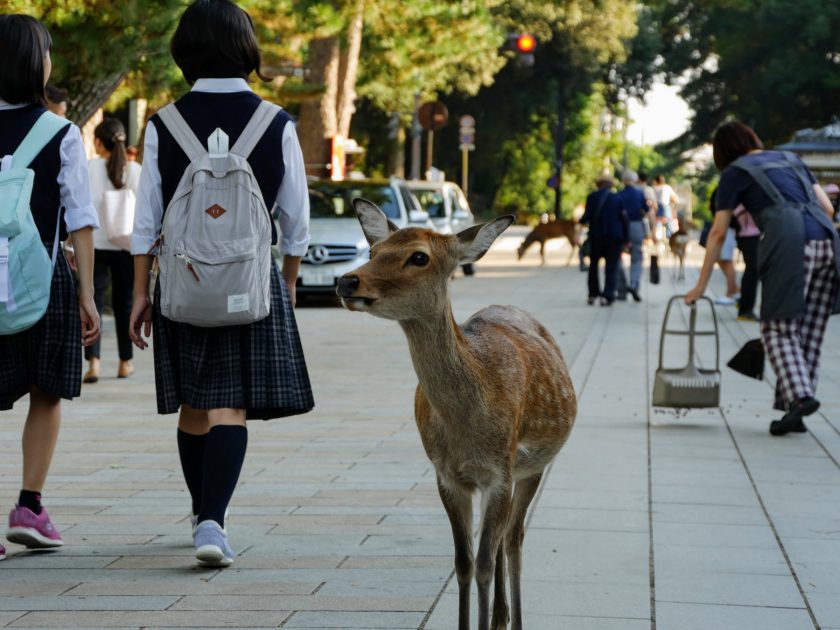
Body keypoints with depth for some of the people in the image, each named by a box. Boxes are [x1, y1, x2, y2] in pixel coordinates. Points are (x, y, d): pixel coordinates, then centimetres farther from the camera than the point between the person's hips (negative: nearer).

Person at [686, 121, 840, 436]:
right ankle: (795, 411, 9)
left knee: (779, 329, 3)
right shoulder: (790, 159, 28)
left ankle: (799, 396, -17)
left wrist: (700, 285, 19)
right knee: (810, 332, 9)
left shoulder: (735, 172, 14)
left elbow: (717, 233, 14)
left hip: (790, 244, -5)